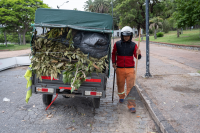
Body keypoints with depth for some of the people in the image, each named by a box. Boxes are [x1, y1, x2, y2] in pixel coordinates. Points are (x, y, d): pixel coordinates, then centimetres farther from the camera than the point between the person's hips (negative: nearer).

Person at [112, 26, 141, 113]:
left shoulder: (133, 45, 2)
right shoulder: (117, 44, 2)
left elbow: (136, 57, -2)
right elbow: (113, 53, 17)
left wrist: (138, 54, -24)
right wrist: (113, 62, 7)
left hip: (130, 69, -1)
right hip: (119, 68, 1)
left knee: (130, 87, -4)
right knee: (120, 85, 15)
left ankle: (131, 105, 0)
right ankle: (121, 97, 43)